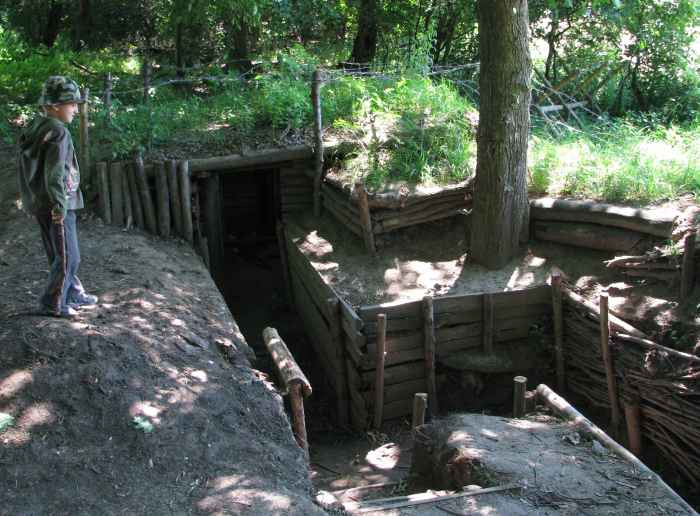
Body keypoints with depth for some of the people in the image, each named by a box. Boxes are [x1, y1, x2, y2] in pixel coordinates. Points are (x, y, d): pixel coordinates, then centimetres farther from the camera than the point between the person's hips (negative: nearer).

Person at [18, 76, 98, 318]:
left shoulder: (34, 128, 10)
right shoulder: (58, 132, -18)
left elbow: (29, 167, 14)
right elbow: (54, 173, -23)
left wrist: (32, 200, 19)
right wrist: (60, 206, -20)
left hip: (38, 203, 9)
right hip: (55, 206, -9)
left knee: (58, 254, 18)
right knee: (67, 256, 2)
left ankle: (74, 294, 29)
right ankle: (53, 304, 8)